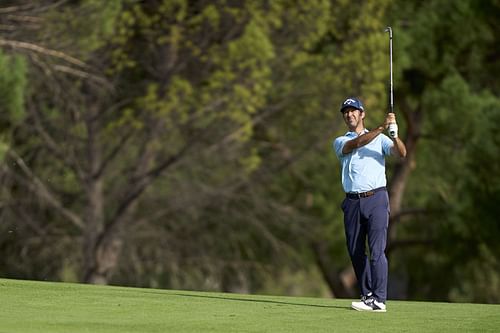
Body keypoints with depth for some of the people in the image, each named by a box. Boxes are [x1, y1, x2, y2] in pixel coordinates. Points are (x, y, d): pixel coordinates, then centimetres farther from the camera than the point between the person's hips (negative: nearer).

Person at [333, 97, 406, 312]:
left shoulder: (380, 139, 12)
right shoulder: (340, 142, 12)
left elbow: (401, 153, -5)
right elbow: (356, 144, -10)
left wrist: (394, 135, -24)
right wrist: (381, 127, -22)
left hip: (376, 199, -3)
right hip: (353, 202, 3)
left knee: (377, 250, -12)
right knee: (355, 252, 4)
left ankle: (379, 300, -16)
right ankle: (367, 295, 15)